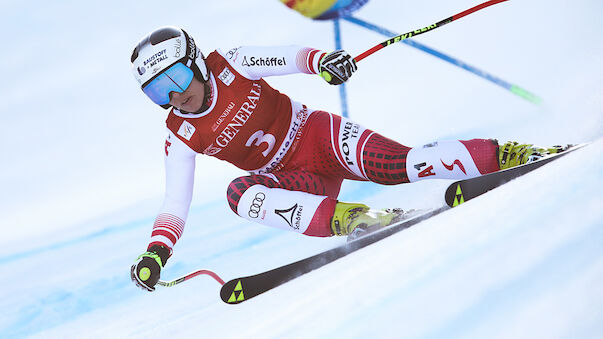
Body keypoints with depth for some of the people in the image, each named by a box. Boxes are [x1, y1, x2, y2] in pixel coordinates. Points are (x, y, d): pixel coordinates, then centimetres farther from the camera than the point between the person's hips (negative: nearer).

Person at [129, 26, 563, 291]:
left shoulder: (229, 66, -9)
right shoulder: (181, 137, -4)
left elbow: (288, 58, -10)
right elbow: (176, 202, -6)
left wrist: (322, 60, -31)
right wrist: (157, 252, -19)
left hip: (318, 136, -2)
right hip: (295, 180, 2)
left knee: (396, 166, -27)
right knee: (239, 191, -29)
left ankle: (505, 155, -19)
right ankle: (343, 217, -42)